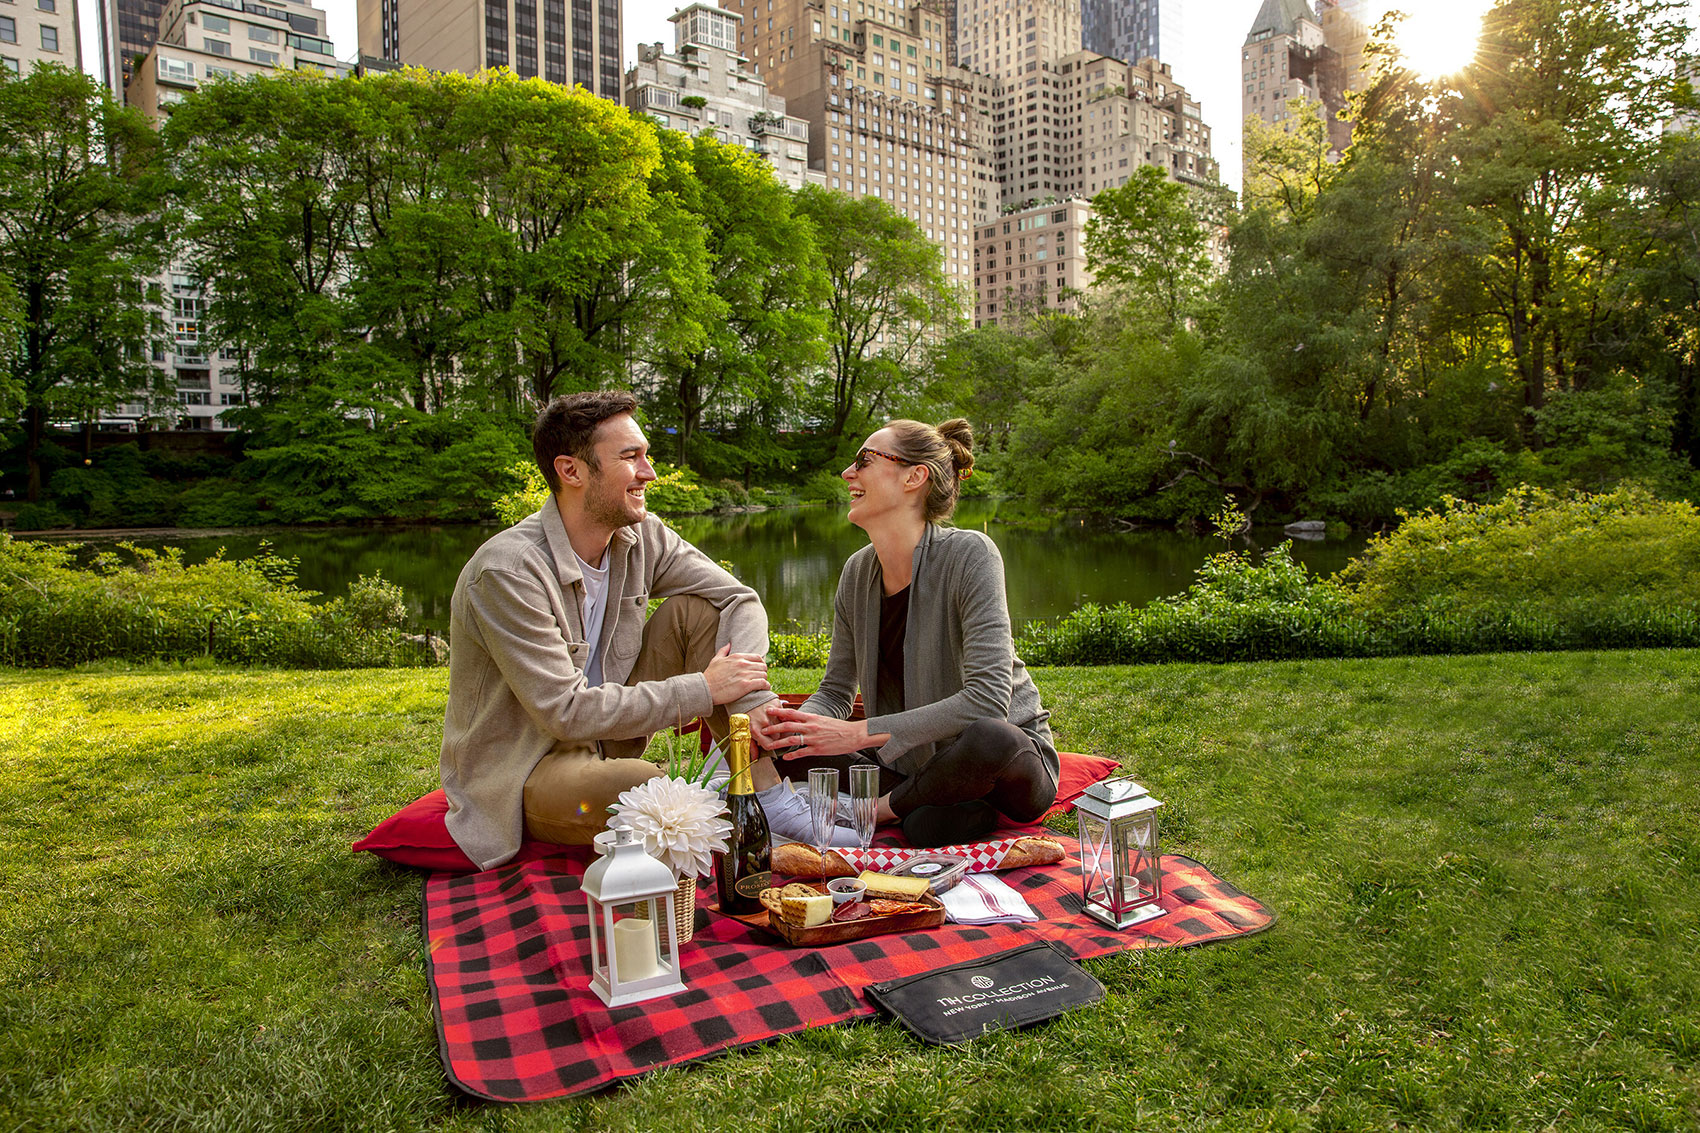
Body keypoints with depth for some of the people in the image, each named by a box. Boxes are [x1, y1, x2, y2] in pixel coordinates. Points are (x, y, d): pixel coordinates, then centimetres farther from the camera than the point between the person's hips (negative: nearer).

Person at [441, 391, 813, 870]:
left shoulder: (641, 536, -4)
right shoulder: (508, 572, -25)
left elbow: (740, 599, -1)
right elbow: (567, 713, -28)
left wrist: (754, 700, -20)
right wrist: (703, 689, -23)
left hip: (606, 734, 7)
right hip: (519, 772, -7)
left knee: (696, 610, -9)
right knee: (637, 784, -40)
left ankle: (765, 795, -11)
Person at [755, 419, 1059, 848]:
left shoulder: (969, 555, -20)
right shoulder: (858, 572, -1)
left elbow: (987, 699, -30)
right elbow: (835, 691, 5)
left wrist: (860, 733, -31)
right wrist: (793, 724, -19)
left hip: (1012, 753, -5)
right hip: (917, 759, 6)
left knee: (988, 738, -40)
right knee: (788, 749, -10)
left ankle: (886, 804, -10)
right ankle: (947, 804, -12)